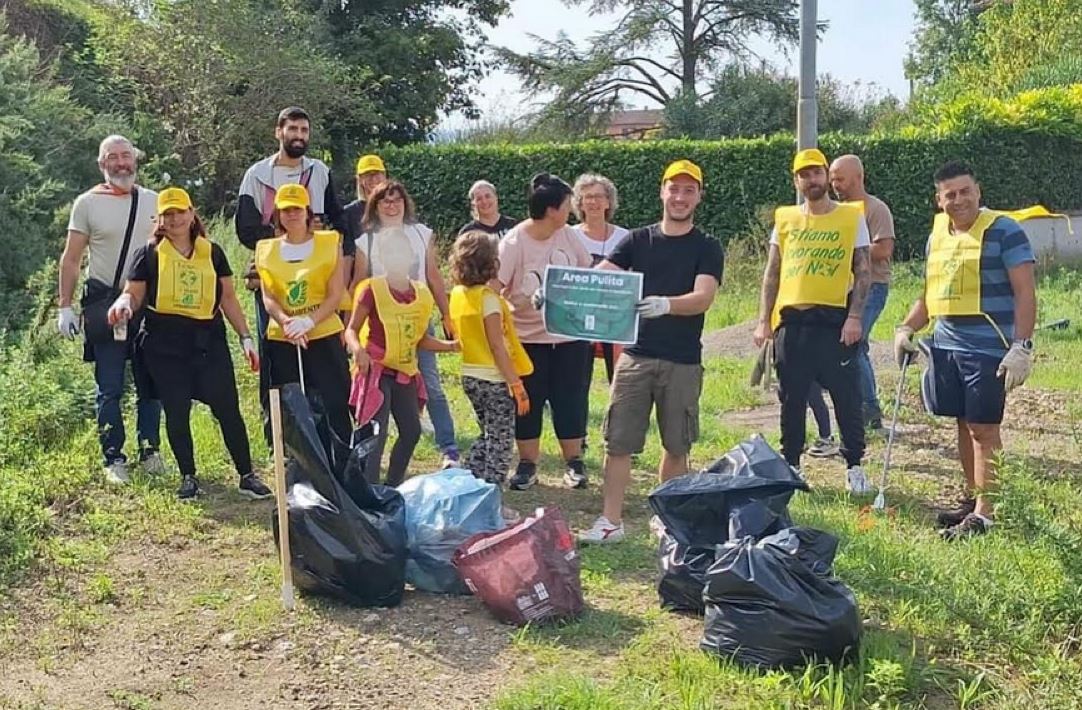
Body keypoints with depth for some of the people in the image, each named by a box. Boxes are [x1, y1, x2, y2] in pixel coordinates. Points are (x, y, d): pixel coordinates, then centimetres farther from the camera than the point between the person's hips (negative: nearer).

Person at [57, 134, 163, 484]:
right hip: (105, 304, -2)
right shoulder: (87, 203, 2)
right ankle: (114, 459, 6)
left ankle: (150, 450, 18)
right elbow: (71, 259, 2)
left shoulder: (154, 202, 9)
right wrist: (65, 307, -3)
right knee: (109, 387, 0)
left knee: (150, 383, 6)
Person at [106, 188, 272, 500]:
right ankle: (188, 477, 16)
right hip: (165, 344, -1)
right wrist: (124, 303, -20)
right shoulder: (149, 254, 5)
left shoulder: (212, 252, 10)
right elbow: (134, 294, 4)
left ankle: (247, 475, 4)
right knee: (176, 412, 3)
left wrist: (245, 337, 7)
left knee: (227, 408, -3)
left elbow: (228, 298, 12)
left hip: (209, 340, 1)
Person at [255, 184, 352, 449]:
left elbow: (336, 295, -4)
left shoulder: (329, 244, 2)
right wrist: (286, 321, -17)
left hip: (324, 336, -3)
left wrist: (308, 322, -19)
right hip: (281, 339, 3)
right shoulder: (267, 250, 10)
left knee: (336, 404, -6)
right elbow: (268, 297, 2)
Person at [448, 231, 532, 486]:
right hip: (494, 378, -8)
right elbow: (497, 346, -19)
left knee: (487, 436, 22)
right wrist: (516, 384, -17)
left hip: (469, 376, 8)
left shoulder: (458, 294, 5)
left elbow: (458, 335, 10)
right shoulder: (488, 297, -17)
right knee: (500, 444, 4)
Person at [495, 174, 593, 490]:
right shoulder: (513, 243, -14)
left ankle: (574, 463, 20)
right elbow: (493, 290, -15)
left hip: (570, 335, 3)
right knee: (528, 402, 6)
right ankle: (527, 465, 19)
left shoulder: (568, 236, 0)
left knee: (570, 401, 8)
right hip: (527, 337, -3)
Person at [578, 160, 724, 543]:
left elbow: (703, 297, -15)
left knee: (676, 445, 9)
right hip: (636, 356, 1)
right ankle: (611, 521, 7)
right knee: (618, 441, -1)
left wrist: (665, 304, -35)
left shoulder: (707, 248, 1)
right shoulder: (637, 240, 8)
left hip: (682, 362, -1)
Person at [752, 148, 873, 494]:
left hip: (835, 320, -2)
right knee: (791, 399, 9)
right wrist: (764, 321, 4)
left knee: (847, 397, 1)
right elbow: (772, 274, 11)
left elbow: (863, 272, 1)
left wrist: (855, 317, -10)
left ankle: (854, 467, 13)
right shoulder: (785, 219, 10)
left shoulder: (851, 217, 4)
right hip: (791, 320, 3)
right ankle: (790, 465, 20)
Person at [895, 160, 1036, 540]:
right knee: (964, 425, 13)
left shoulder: (1003, 231, -7)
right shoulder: (937, 236, 14)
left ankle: (986, 512, 2)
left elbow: (1025, 293, -10)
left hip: (988, 348, -7)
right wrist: (906, 328, 8)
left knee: (983, 428, -4)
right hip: (946, 345, 7)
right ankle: (972, 499, 24)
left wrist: (1021, 347, -18)